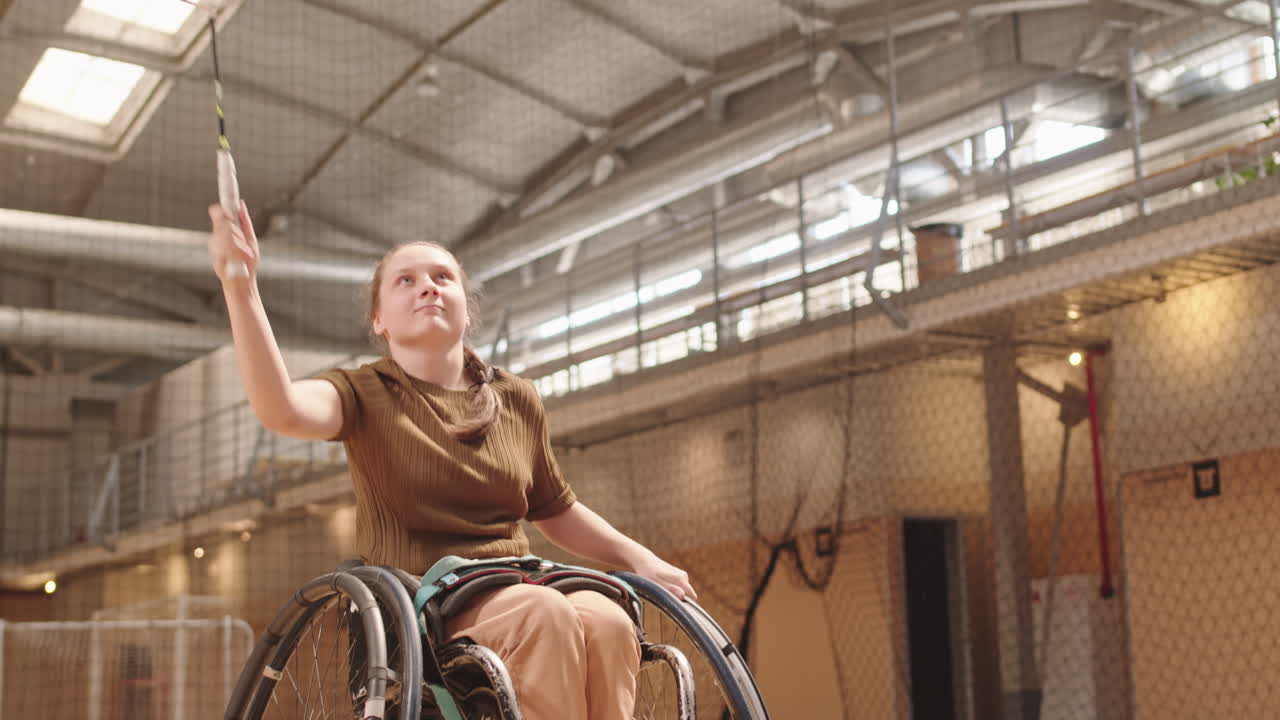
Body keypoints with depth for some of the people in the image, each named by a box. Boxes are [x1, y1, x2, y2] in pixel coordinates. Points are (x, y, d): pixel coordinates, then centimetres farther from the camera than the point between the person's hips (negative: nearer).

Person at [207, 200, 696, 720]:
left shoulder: (517, 402, 15)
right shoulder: (366, 395, 3)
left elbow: (557, 514, 26)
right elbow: (280, 408, -20)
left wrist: (640, 559, 11)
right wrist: (240, 287, -32)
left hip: (512, 595, 4)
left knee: (607, 622, -30)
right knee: (545, 611, -34)